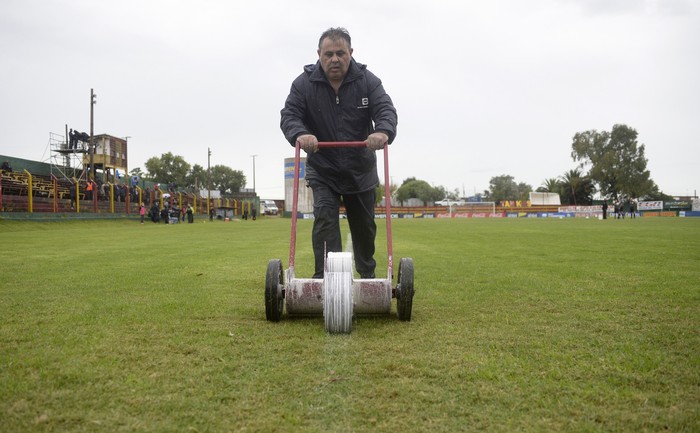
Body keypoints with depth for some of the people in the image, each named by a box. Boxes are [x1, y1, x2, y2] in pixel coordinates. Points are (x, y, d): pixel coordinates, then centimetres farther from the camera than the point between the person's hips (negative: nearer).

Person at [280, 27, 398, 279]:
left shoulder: (367, 80, -9)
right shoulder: (304, 83, -10)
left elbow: (386, 110, -19)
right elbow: (289, 115, -17)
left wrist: (383, 132, -43)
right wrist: (300, 134, -41)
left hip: (361, 169, 2)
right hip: (322, 170, -1)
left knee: (364, 225, 14)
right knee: (324, 219, -16)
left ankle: (368, 276, 34)